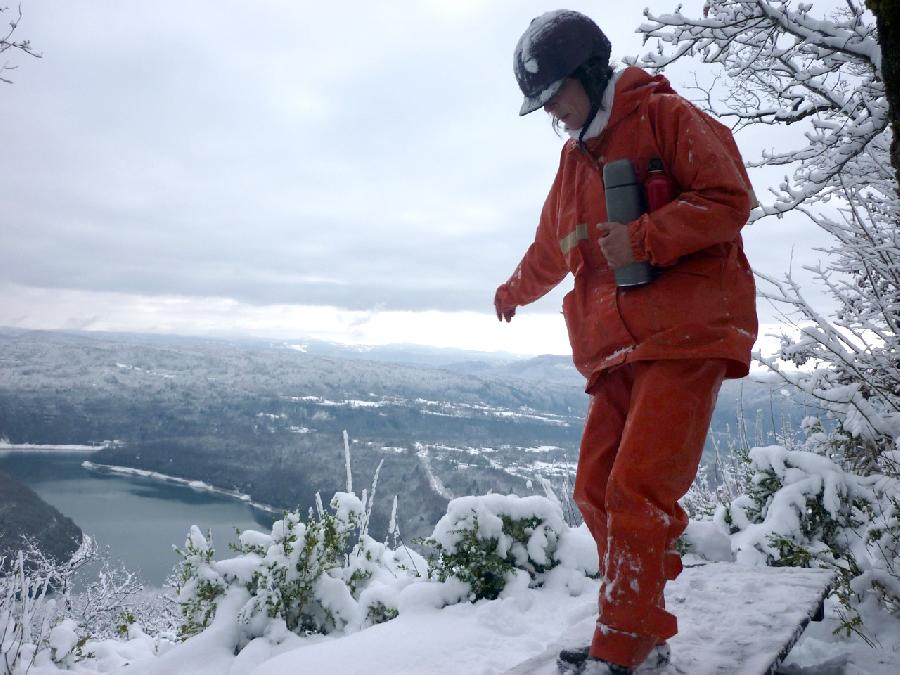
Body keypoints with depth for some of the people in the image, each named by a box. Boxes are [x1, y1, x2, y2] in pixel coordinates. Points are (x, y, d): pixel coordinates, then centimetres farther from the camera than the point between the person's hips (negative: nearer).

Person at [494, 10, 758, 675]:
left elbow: (729, 198, -9)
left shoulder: (666, 117, 1)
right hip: (617, 348, 7)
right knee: (596, 493, 2)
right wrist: (515, 291, 51)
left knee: (637, 493, -14)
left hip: (685, 334, -7)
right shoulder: (575, 159, 22)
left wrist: (642, 238, -19)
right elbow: (549, 248, 37)